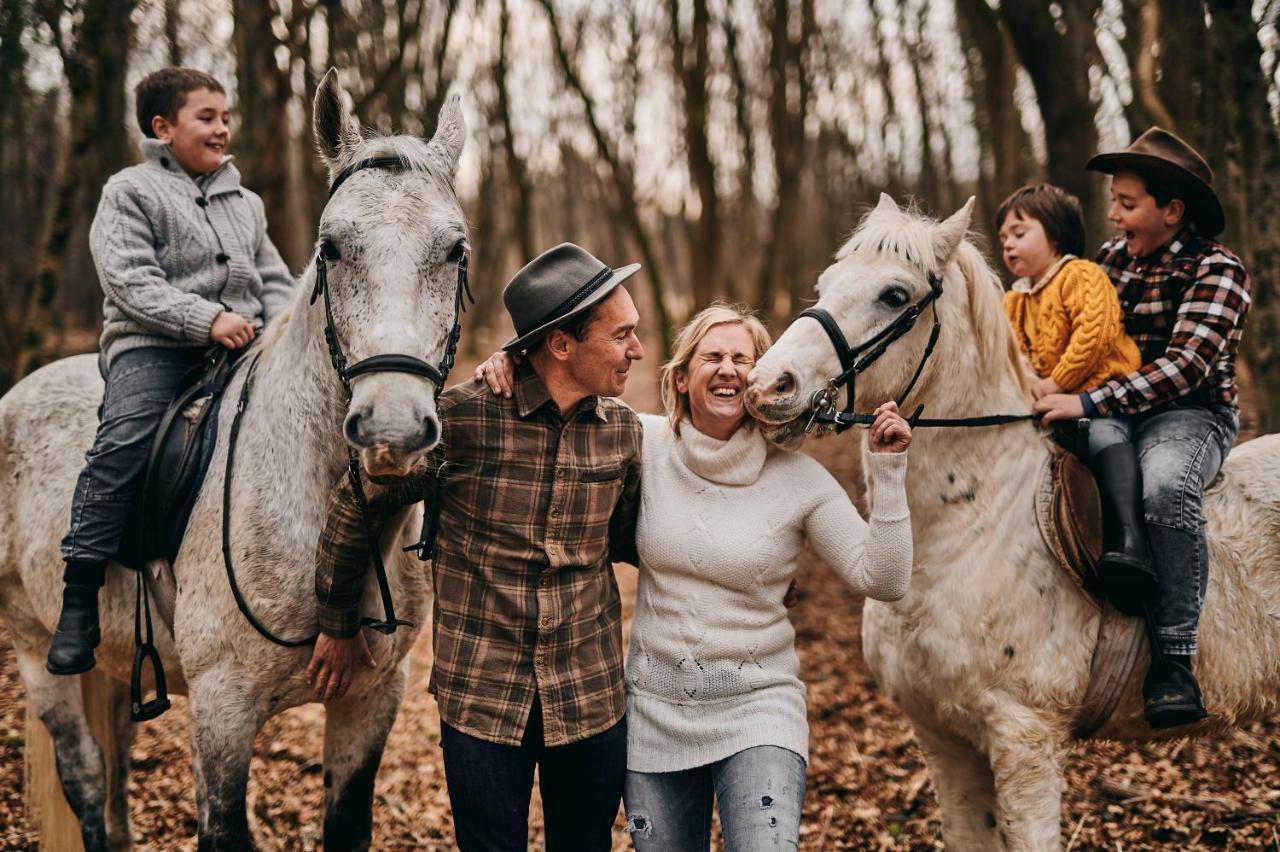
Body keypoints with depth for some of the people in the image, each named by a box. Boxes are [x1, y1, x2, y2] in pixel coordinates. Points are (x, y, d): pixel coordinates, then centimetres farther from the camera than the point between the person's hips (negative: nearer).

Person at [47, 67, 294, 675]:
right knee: (124, 441, -29)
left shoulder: (244, 203, 25)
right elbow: (131, 282, -6)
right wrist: (206, 318, -18)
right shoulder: (130, 192, 7)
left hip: (244, 347, 6)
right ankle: (79, 600, -25)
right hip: (153, 347, -5)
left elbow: (275, 282, 24)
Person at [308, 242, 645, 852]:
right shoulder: (461, 418, -14)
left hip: (592, 700, 4)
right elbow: (355, 506, -2)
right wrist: (339, 628, 7)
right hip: (481, 700, -3)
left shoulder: (623, 430, 0)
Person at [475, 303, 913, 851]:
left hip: (756, 706, -3)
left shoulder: (798, 478, -7)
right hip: (654, 708, 3)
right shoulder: (645, 444, -2)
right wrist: (506, 368, -10)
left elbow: (883, 581, -10)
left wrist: (889, 473, -16)